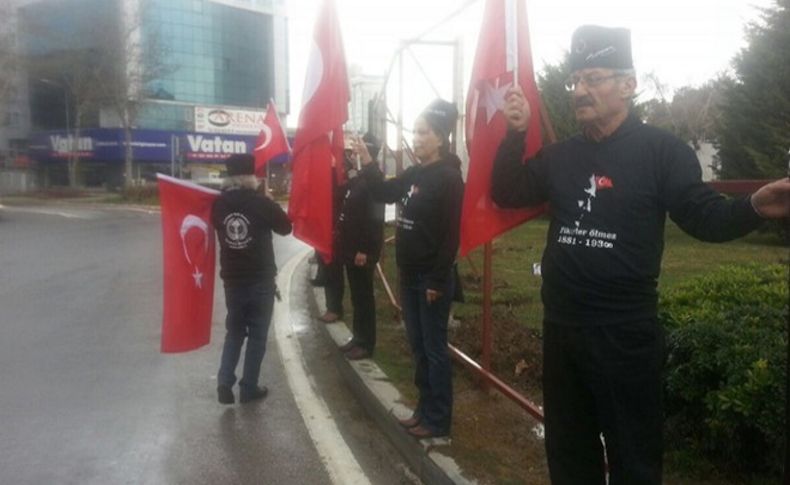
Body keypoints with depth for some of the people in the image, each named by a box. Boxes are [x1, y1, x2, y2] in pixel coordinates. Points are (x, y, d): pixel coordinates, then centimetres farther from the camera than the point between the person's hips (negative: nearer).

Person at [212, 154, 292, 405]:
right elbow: (286, 228, 1)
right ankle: (249, 388, 14)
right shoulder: (262, 202, -13)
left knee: (234, 331, 19)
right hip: (261, 280, -3)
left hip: (232, 279, 4)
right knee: (257, 334, 9)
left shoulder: (218, 203, -3)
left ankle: (224, 382, 8)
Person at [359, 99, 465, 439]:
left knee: (434, 348, 1)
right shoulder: (414, 174, 11)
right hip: (409, 276, 8)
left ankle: (438, 420, 13)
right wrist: (366, 162, 9)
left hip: (433, 279, -8)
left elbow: (451, 235, -17)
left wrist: (438, 280, -19)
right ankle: (425, 409, 28)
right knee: (418, 346, 15)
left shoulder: (449, 177, -13)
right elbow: (383, 193, 22)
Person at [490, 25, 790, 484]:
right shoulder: (560, 156, 10)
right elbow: (505, 193, 11)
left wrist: (753, 207, -33)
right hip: (561, 328, 6)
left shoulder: (661, 150, -7)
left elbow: (705, 216, -11)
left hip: (625, 334, -5)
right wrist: (516, 134, -2)